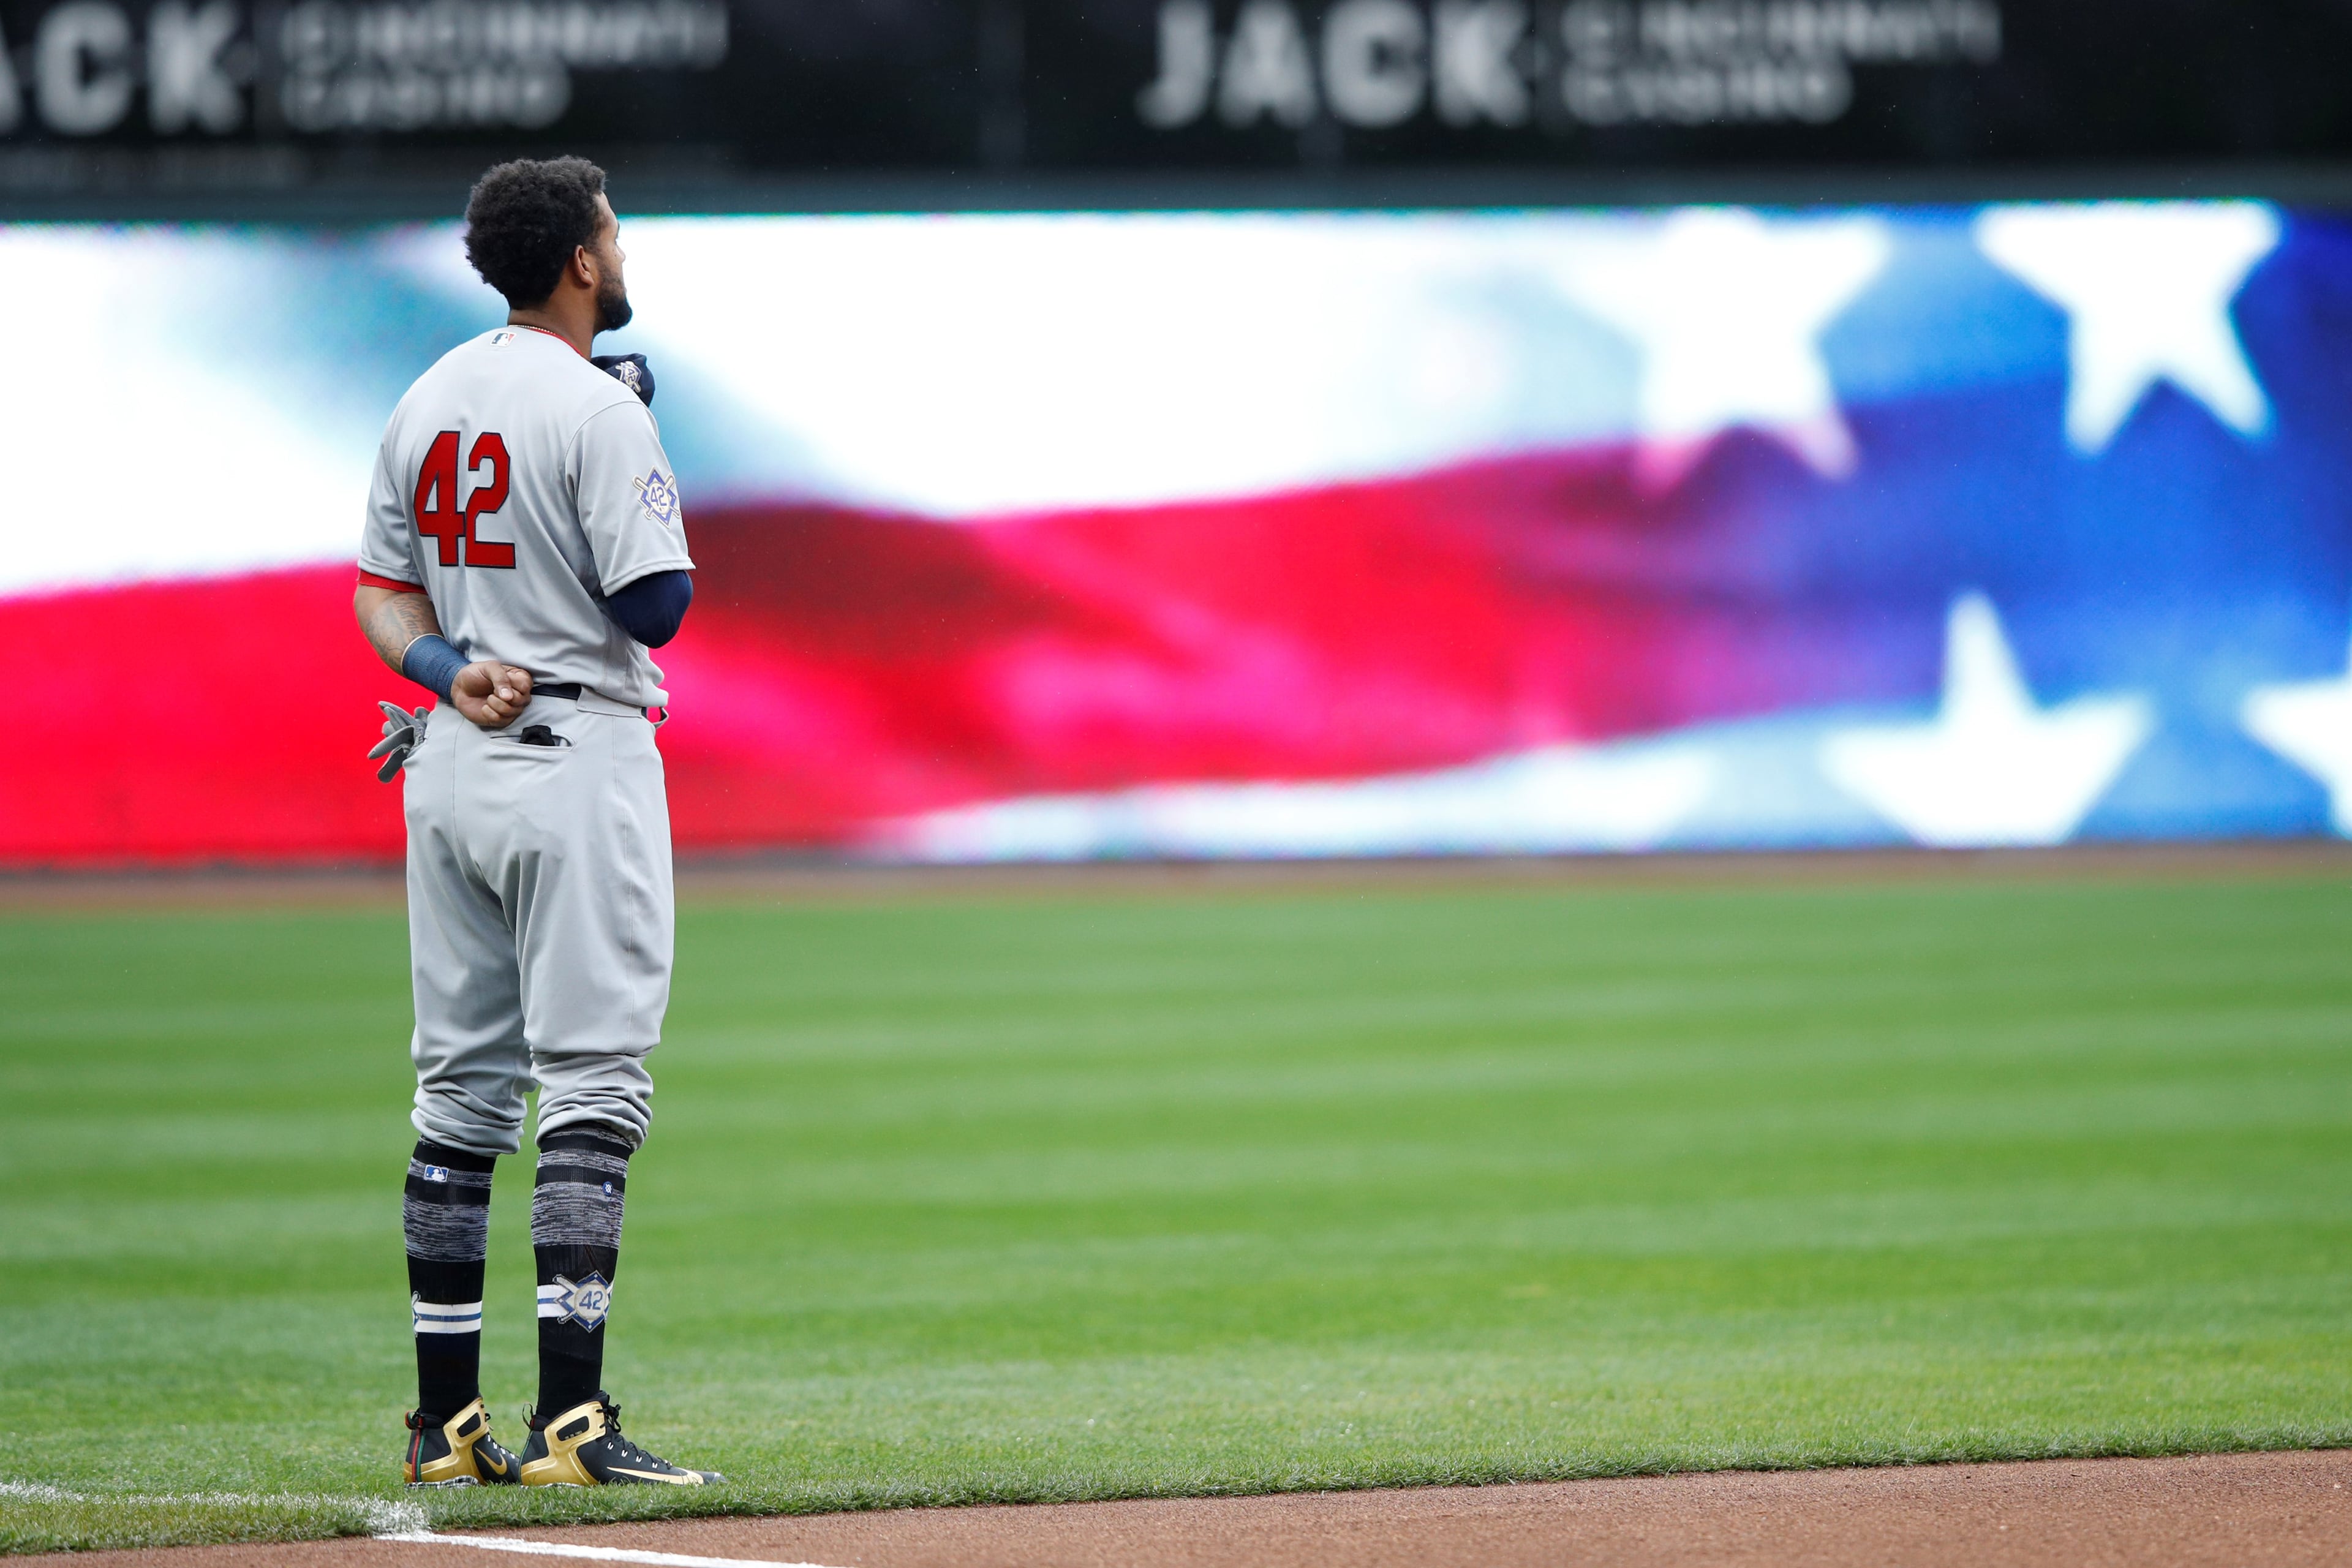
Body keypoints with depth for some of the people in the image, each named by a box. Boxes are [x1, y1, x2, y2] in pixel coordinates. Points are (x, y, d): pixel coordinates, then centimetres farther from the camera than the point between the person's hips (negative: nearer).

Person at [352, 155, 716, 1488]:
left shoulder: (427, 403, 12)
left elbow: (382, 590, 13)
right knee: (594, 1090, -8)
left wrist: (450, 671, -3)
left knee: (462, 1090, 11)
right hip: (576, 765, -8)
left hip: (450, 764, 8)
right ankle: (571, 1422, -14)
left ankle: (447, 1419, 13)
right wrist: (647, 475, -2)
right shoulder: (596, 407, -13)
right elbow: (658, 606, -17)